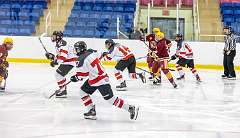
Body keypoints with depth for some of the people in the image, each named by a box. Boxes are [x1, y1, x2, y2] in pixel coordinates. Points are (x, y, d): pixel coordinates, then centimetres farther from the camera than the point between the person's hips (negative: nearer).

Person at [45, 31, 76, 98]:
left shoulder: (62, 44, -18)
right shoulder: (58, 44, 18)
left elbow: (63, 55, -30)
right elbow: (59, 56, 21)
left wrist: (56, 61, -33)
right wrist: (52, 57, 8)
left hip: (69, 62, -12)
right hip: (67, 61, 12)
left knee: (58, 74, -13)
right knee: (60, 74, 25)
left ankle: (63, 92, -12)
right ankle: (63, 89, 36)